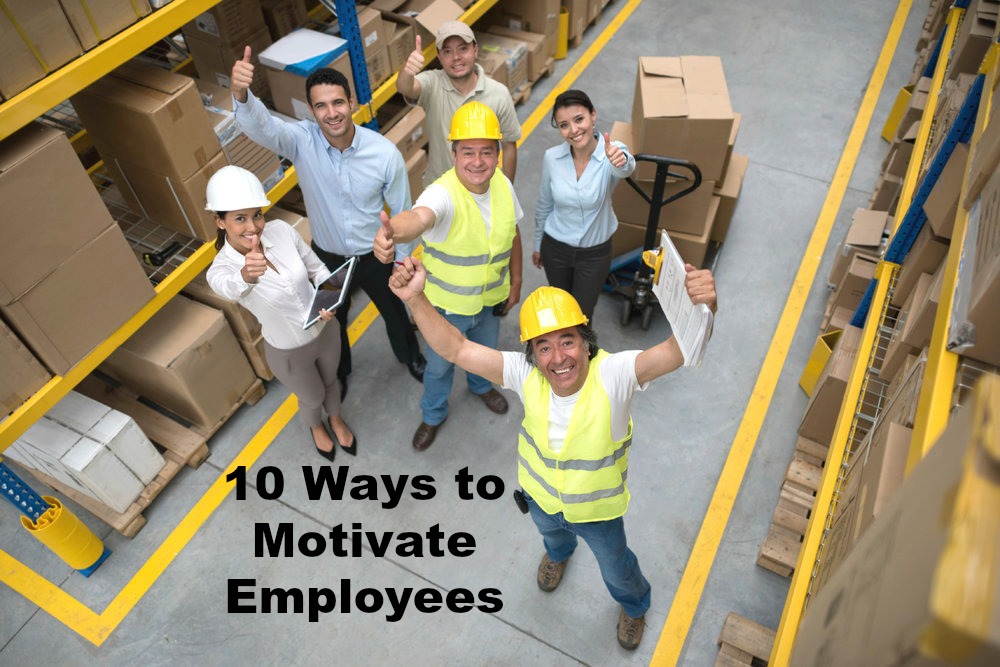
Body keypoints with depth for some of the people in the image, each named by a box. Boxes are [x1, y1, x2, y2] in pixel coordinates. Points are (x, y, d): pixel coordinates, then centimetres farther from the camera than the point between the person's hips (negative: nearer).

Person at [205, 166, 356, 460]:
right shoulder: (220, 271, -28)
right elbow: (233, 288, -52)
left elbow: (317, 268, -5)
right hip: (289, 352, -3)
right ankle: (316, 427, 62)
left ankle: (336, 419, 64)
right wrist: (247, 275, -75)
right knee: (313, 398, 25)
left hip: (325, 329, 3)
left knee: (331, 381, 30)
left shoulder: (281, 230, -18)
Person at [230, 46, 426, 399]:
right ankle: (338, 371, 57)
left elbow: (402, 211, -11)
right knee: (332, 320, 25)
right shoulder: (302, 141, -23)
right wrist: (241, 94, -66)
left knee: (393, 310, 24)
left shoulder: (385, 153, -24)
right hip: (326, 256, 1)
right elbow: (260, 126, -44)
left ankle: (410, 355, 58)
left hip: (374, 255, -1)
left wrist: (404, 260, -1)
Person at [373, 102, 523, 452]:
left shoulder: (503, 185, -14)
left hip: (491, 298, 5)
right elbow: (418, 217, -57)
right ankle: (433, 415, 51)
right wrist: (392, 232, -79)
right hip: (447, 304, -4)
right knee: (439, 366, 20)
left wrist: (515, 281, 8)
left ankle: (481, 385, 67)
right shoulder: (443, 193, -33)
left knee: (485, 352, 31)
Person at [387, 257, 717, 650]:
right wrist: (416, 300, -49)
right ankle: (558, 553, 79)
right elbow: (456, 349, -34)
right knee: (550, 533, 40)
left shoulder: (613, 374, -38)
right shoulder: (526, 375, -30)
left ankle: (634, 606, 67)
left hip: (598, 506, -2)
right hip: (541, 495, 3)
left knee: (616, 569, 30)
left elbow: (676, 351, -54)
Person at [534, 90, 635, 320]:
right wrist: (538, 245, 11)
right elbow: (544, 205, 0)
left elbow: (626, 169, -49)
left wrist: (621, 161, -73)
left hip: (595, 252, -2)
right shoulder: (551, 157, -15)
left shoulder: (613, 151, -23)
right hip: (555, 247, 2)